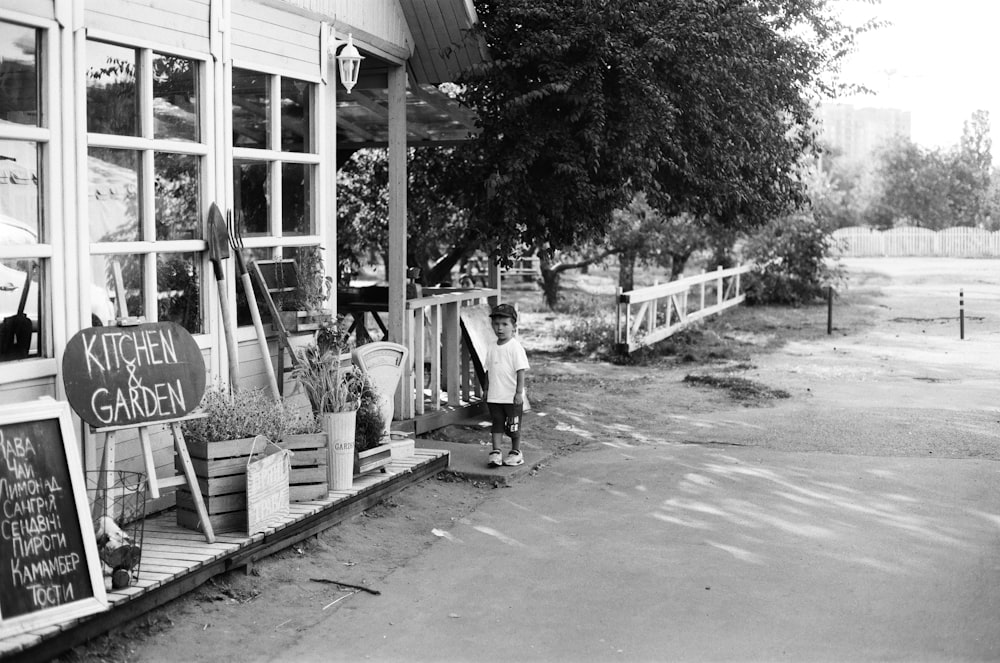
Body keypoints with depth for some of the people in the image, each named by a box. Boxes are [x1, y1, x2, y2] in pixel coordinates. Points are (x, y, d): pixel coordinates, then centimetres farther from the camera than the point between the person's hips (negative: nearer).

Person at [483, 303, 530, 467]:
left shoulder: (515, 347, -10)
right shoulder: (492, 349, 8)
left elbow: (521, 371, -13)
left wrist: (519, 392, -17)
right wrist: (486, 389, 13)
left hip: (512, 397, -5)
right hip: (494, 397, 5)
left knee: (513, 426, 6)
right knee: (496, 425, 4)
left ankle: (516, 452, 19)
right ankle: (496, 452, 6)